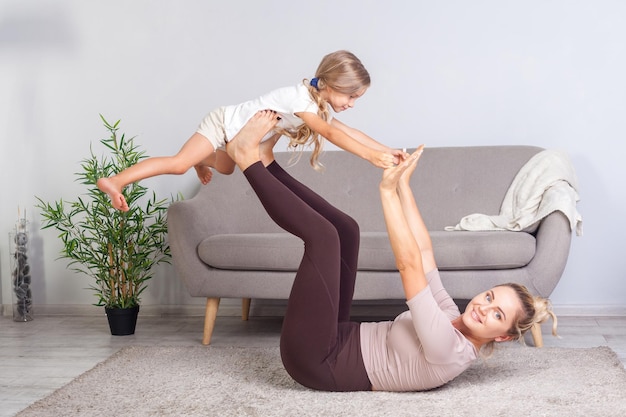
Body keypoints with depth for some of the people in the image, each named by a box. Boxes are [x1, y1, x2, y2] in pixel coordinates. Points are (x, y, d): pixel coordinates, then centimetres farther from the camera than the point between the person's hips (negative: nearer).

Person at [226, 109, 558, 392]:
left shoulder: (449, 349, -21)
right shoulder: (451, 320, 5)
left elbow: (411, 265, -27)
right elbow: (423, 251, 6)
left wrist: (389, 190, -26)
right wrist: (403, 185, 3)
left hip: (319, 361, -9)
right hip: (335, 343, 9)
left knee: (322, 233, -18)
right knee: (344, 228, 9)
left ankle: (248, 158, -5)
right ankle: (264, 163, 7)